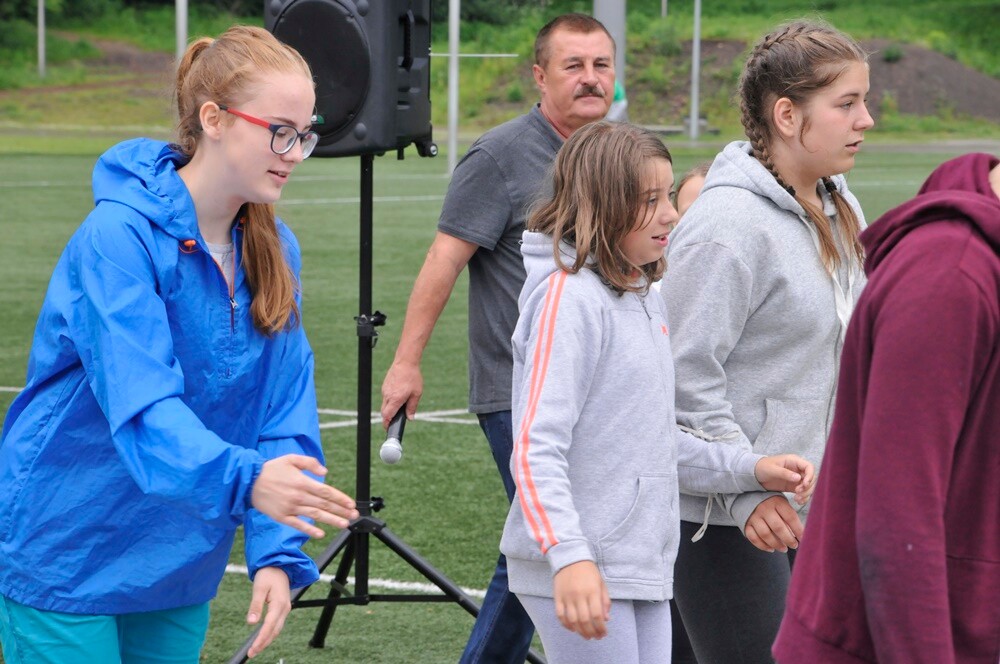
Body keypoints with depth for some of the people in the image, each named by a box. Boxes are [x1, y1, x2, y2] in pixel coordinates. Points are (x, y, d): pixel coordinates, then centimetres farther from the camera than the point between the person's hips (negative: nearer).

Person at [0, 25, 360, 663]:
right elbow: (141, 402, -31)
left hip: (180, 566, 6)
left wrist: (278, 552, -14)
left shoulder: (274, 248, 1)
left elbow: (286, 410, -2)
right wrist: (244, 479, -47)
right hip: (67, 557, -6)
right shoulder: (118, 236, -19)